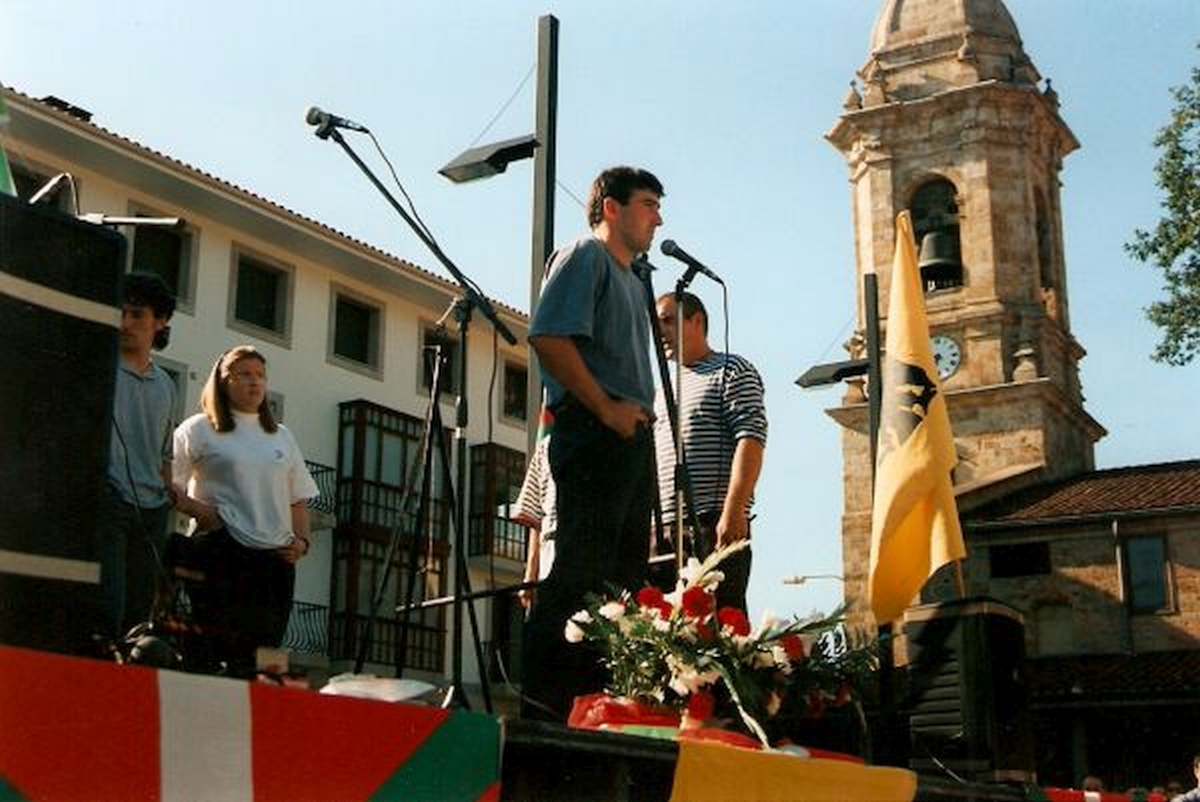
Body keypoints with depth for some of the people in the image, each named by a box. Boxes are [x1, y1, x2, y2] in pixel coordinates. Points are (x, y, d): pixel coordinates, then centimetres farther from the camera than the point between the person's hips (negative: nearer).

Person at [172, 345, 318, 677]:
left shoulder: (282, 436, 21)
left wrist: (302, 540, 8)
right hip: (221, 552, -4)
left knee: (264, 649, 0)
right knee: (214, 646, -9)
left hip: (276, 555, 4)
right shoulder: (199, 429, 7)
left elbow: (299, 498, 23)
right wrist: (196, 508, -14)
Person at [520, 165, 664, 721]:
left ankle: (595, 702, 13)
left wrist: (642, 411, 13)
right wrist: (606, 407, -16)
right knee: (580, 572, -14)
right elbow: (549, 338, -15)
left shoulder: (632, 279, 28)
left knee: (622, 576, 9)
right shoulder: (584, 257, -1)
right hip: (593, 432, -10)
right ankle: (541, 706, -13)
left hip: (634, 439, 10)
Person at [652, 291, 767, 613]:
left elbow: (750, 439, -8)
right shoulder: (662, 392, 27)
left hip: (715, 526, -7)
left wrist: (734, 510, -20)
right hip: (667, 529, 7)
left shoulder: (730, 370, 5)